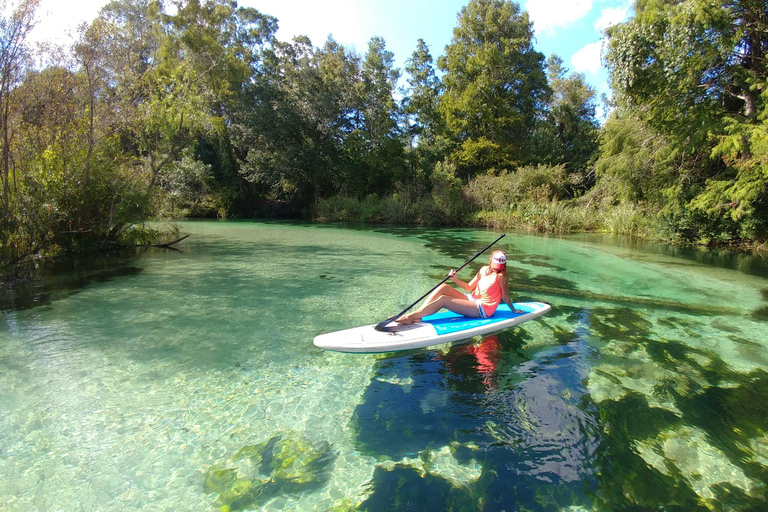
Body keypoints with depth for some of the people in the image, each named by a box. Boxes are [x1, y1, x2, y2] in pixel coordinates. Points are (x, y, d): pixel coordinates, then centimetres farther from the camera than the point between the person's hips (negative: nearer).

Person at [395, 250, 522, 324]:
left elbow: (505, 297, -5)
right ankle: (416, 315, -21)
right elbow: (469, 287, 12)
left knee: (442, 300, -23)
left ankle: (410, 317, -25)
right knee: (443, 287, -11)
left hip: (482, 310, -7)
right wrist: (455, 279, 0)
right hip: (471, 300, 7)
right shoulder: (484, 269, 10)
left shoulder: (501, 277, -10)